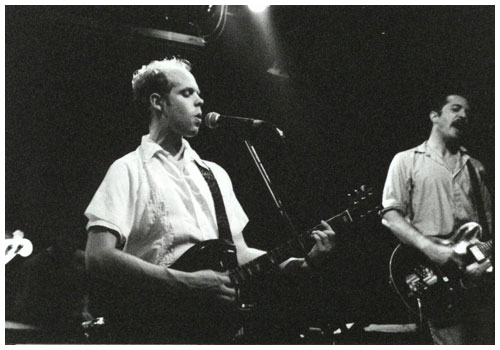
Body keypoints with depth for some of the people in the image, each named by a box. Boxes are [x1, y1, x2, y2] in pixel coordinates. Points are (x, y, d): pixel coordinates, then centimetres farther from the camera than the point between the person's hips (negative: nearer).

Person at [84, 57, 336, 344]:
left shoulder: (215, 173, 18)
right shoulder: (130, 170, -2)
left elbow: (239, 253, 16)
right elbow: (98, 258, -13)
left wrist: (302, 263, 0)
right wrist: (189, 283, -18)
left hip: (217, 326, 6)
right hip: (156, 328, -6)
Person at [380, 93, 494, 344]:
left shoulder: (474, 167, 22)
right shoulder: (407, 160, 8)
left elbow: (489, 220, 16)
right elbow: (390, 214, -3)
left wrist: (488, 259, -4)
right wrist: (431, 248, -16)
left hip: (475, 273, 5)